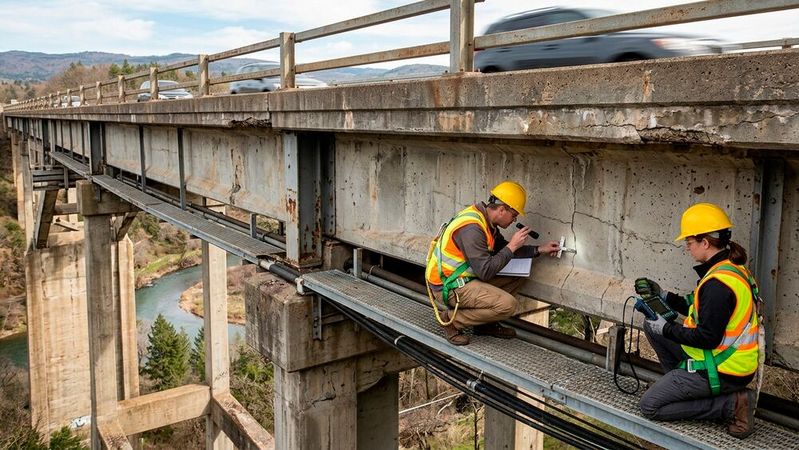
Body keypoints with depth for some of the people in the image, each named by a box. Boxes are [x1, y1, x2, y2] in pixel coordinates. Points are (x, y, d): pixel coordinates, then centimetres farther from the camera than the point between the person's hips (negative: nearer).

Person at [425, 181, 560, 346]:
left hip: (465, 277, 10)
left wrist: (539, 249, 12)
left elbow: (502, 248, 19)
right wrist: (512, 246, -18)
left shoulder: (485, 220, 5)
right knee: (507, 304, -23)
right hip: (448, 286, -10)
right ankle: (452, 319, -7)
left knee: (517, 276, 8)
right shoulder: (471, 228, -26)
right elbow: (485, 272, -26)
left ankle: (485, 324, 12)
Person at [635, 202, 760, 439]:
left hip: (722, 371, -10)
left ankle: (731, 404, -5)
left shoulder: (718, 283, -27)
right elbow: (699, 309, 15)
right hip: (725, 356, 10)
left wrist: (666, 329, -13)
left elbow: (707, 338, -25)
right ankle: (683, 385, 14)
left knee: (650, 406, -5)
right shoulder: (731, 269, 5)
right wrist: (662, 295, 11)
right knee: (652, 326, 13)